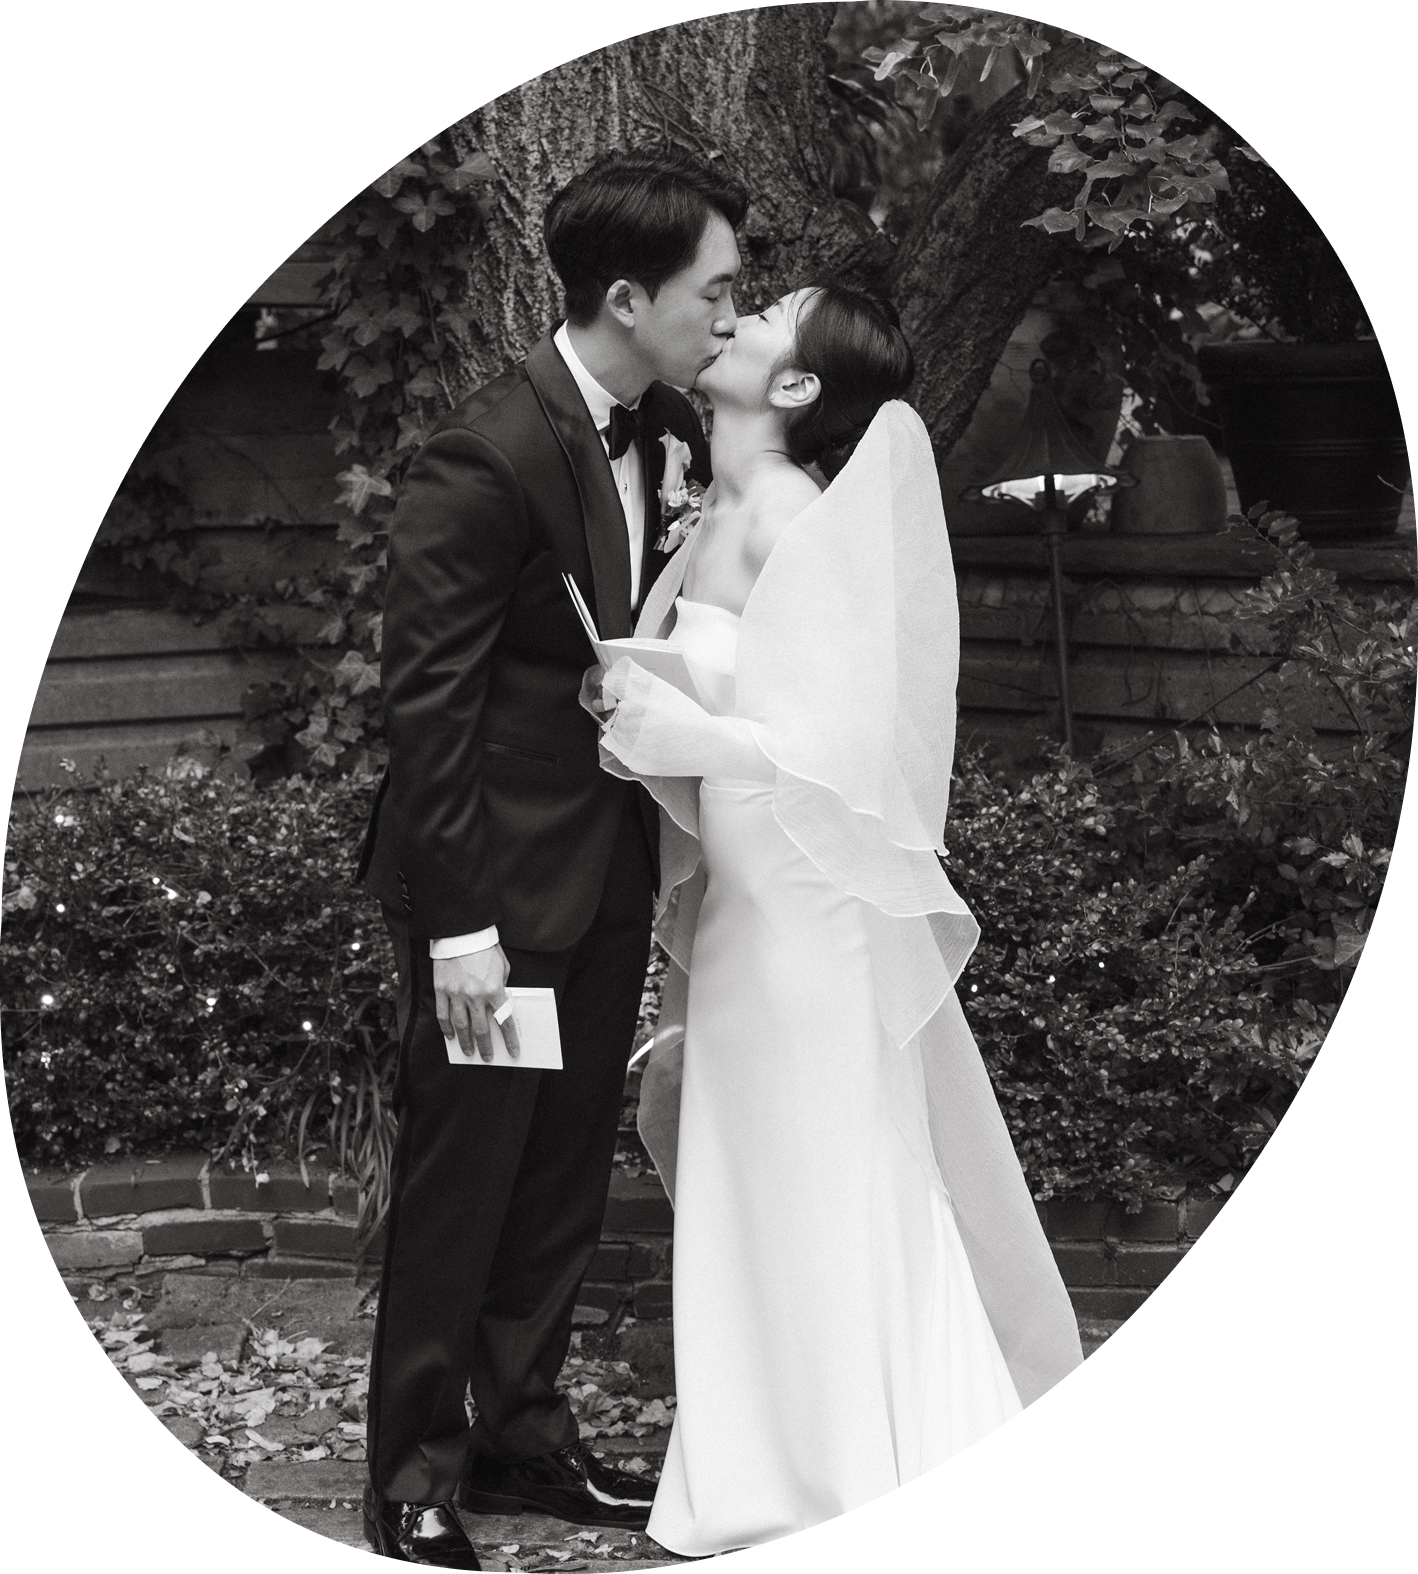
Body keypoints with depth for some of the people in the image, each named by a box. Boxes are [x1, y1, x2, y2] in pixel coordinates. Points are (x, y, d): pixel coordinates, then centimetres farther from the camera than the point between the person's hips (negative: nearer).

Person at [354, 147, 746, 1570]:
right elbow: (425, 696, -20)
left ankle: (522, 1430, 32)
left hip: (606, 873, 8)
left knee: (566, 1175, 17)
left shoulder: (661, 431, 2)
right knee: (459, 1182, 4)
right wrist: (459, 922, -20)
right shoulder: (490, 455, -22)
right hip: (498, 879, -8)